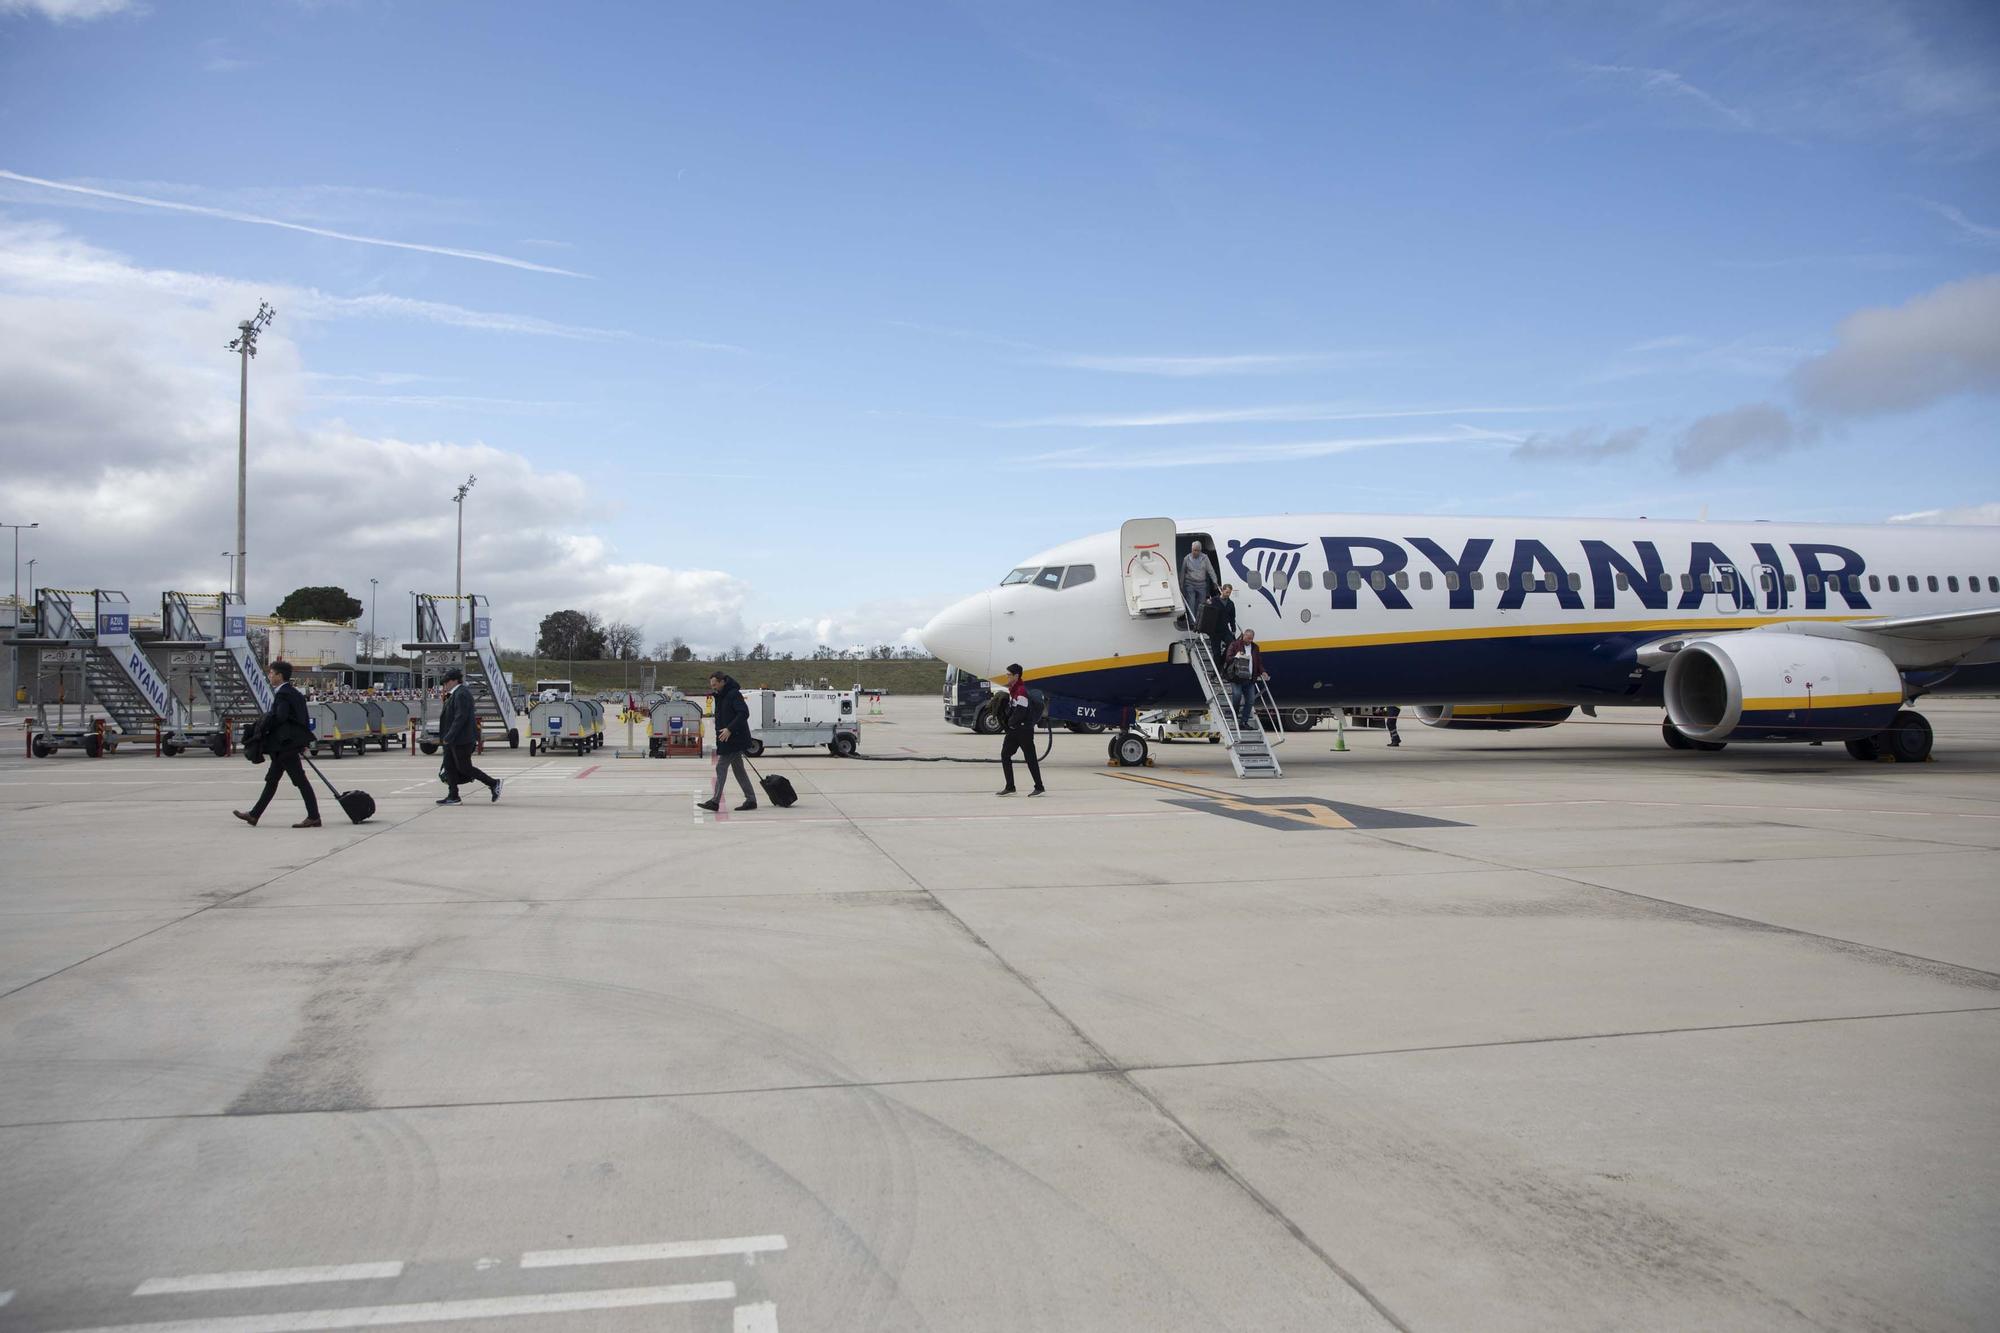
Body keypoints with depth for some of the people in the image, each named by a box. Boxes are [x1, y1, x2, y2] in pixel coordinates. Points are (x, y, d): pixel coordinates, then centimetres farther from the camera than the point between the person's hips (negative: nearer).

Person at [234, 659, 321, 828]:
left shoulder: (283, 694, -15)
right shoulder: (293, 692, 14)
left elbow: (279, 717, -26)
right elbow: (304, 718, 17)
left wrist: (261, 728, -12)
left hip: (286, 744, -10)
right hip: (284, 745, 10)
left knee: (300, 780, -8)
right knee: (272, 780, 14)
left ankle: (314, 817, -7)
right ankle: (254, 815, 21)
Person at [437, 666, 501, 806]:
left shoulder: (461, 694, -18)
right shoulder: (455, 694, 15)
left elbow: (461, 717, -24)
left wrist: (449, 737, -24)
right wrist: (443, 736, 17)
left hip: (462, 740, -10)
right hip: (453, 740, 10)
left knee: (464, 768, -6)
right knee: (449, 766, 8)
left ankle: (493, 783, 2)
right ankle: (453, 797, 11)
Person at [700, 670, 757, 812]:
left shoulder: (734, 694, -14)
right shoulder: (721, 696, 16)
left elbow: (744, 713, -24)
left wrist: (730, 729, -28)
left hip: (733, 739, -10)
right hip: (730, 740, 10)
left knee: (721, 767, -9)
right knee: (738, 769, 11)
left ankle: (715, 801, -7)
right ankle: (751, 800, 15)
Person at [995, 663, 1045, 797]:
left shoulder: (1022, 691, -20)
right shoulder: (1013, 689, 13)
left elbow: (1020, 711, -24)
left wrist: (1011, 721, -9)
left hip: (1024, 729, -10)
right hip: (1014, 729, 10)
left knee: (1030, 758, -3)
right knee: (1005, 754, 5)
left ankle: (1039, 787, 7)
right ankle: (1010, 787, 9)